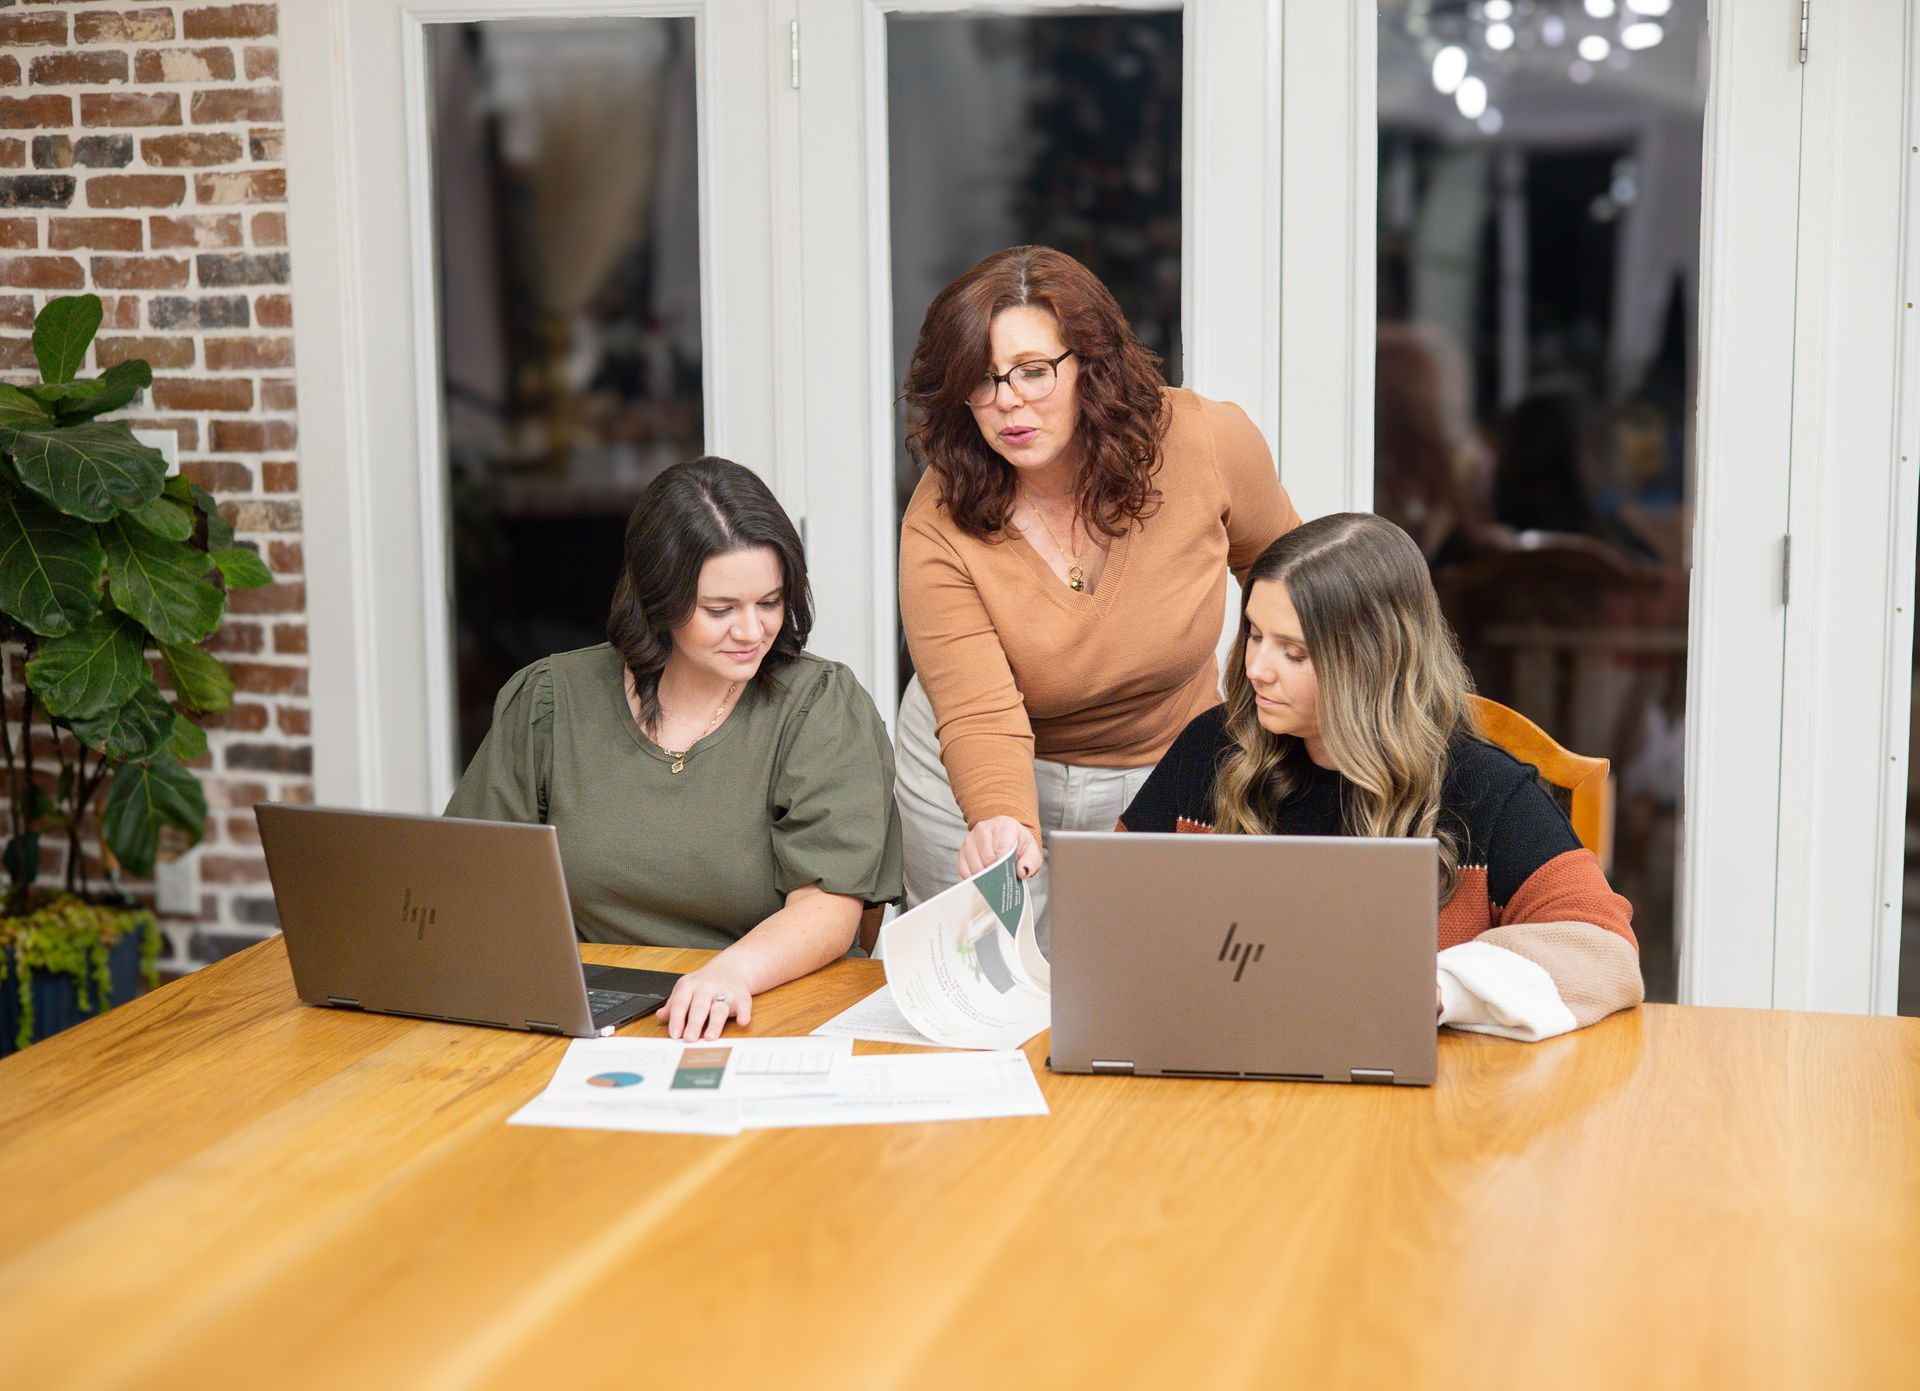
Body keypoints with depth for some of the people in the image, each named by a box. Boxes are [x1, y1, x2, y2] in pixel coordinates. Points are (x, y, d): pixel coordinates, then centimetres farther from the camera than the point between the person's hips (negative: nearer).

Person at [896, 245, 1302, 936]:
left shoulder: (1207, 443, -20)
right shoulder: (940, 523, -24)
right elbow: (980, 717, -31)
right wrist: (1002, 823, -51)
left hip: (1169, 779, 1)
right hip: (978, 786, -1)